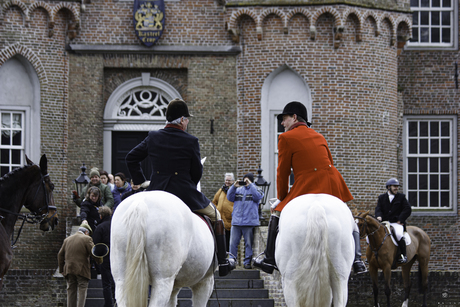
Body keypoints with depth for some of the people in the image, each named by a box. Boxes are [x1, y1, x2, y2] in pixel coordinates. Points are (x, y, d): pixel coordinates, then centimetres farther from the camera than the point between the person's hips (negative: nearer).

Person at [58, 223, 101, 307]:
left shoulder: (67, 239, 14)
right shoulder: (86, 239, -4)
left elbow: (60, 255, 14)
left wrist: (61, 269, 17)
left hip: (69, 269, 5)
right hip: (82, 270, -5)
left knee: (71, 290, 10)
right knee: (82, 290, -2)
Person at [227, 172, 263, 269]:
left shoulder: (255, 189, 8)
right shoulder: (238, 189, 16)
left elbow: (257, 197, -12)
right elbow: (230, 198, 9)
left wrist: (250, 185, -11)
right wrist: (234, 187, -3)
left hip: (249, 222, -3)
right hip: (236, 221, 3)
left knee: (249, 243, 1)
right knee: (233, 243, 1)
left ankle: (247, 262, 7)